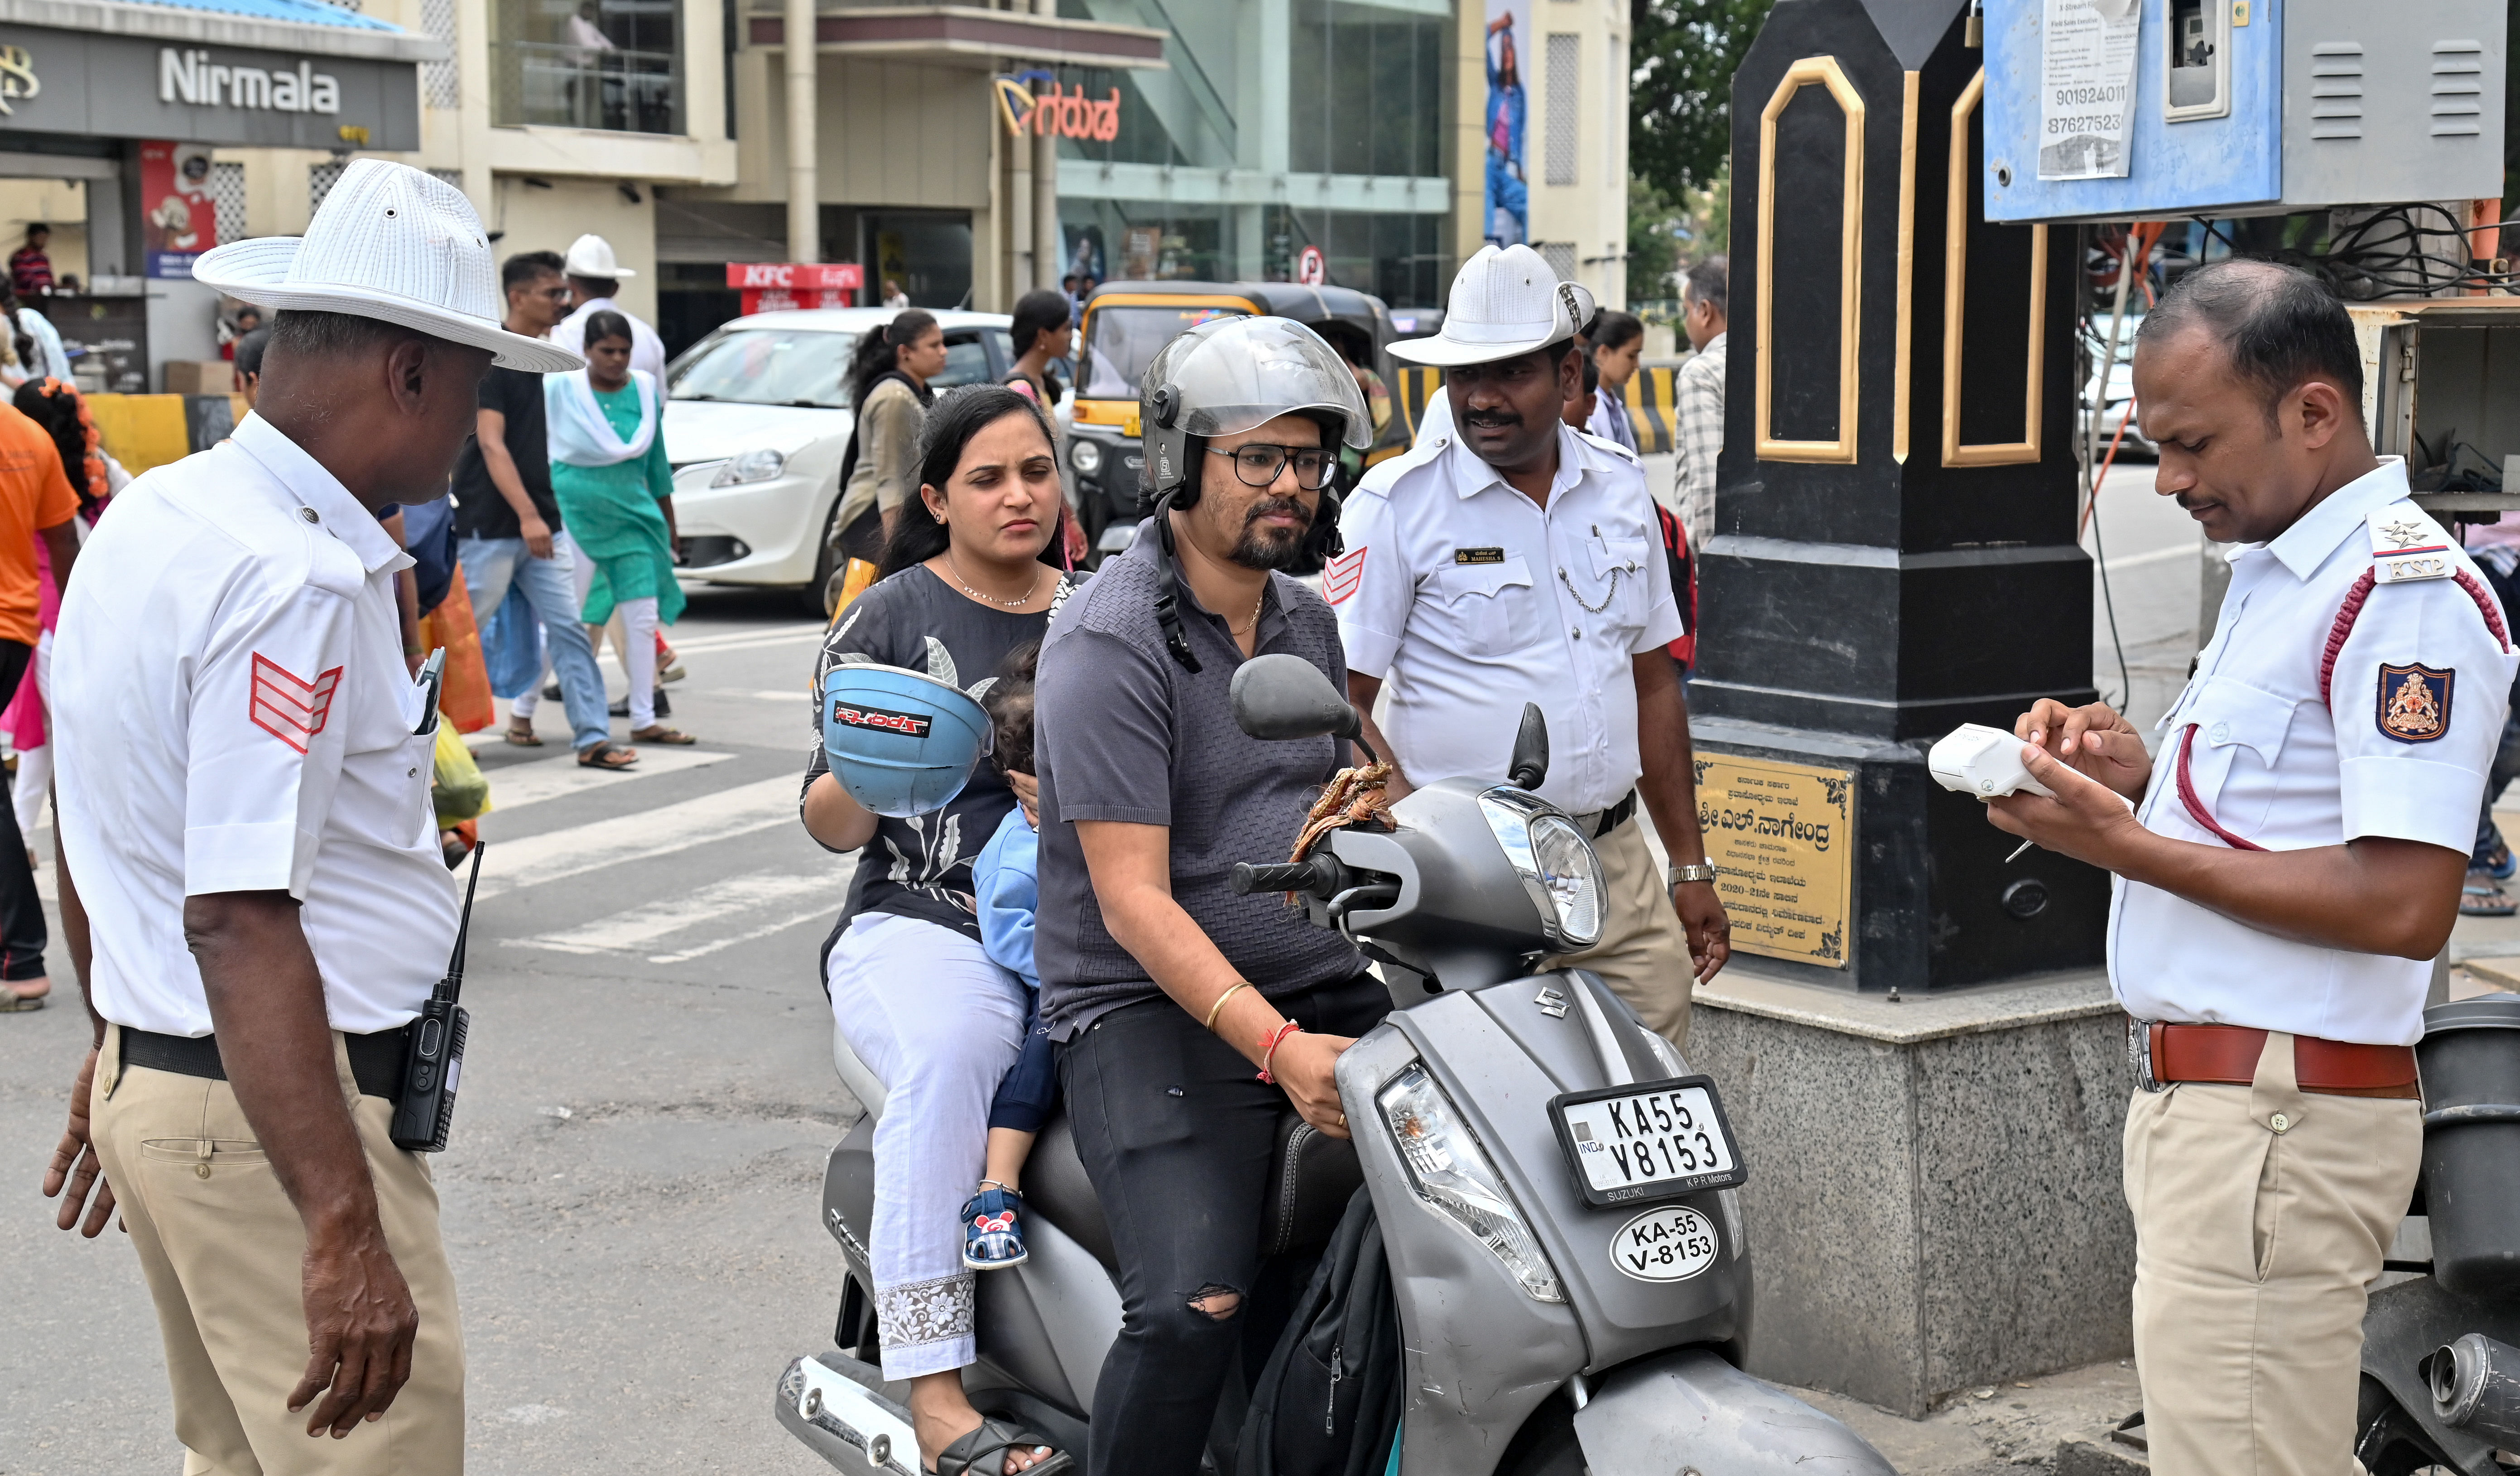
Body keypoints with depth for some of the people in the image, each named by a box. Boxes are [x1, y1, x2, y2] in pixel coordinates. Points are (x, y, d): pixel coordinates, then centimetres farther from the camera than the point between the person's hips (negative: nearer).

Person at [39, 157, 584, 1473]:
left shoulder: (151, 516, 10)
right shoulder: (300, 583, -20)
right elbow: (239, 922, -27)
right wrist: (344, 1232, -30)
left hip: (152, 1068, 10)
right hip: (277, 1116, -10)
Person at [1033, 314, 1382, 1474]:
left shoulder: (1307, 623, 14)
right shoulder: (1108, 641, -11)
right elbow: (1133, 901, -18)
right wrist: (1276, 1045, -29)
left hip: (1326, 985, 7)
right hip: (1151, 1007, -7)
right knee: (1194, 1306, -26)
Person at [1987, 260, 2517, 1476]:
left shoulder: (2410, 589, -15)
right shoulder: (2276, 575, 18)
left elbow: (2402, 903, -23)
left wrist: (2131, 847, -18)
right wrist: (2143, 775, 8)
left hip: (2280, 1129, -10)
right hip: (2208, 1102, 10)